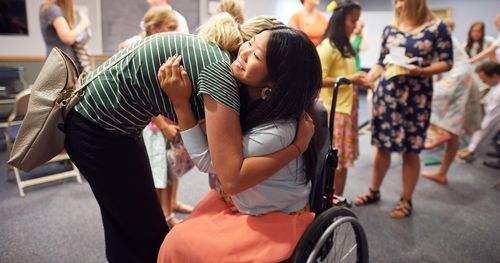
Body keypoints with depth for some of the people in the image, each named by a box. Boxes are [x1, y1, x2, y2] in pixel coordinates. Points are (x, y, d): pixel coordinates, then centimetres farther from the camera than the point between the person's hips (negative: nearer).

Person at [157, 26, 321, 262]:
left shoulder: (276, 132, -34)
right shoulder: (244, 92, -13)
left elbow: (207, 160, -23)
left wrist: (180, 102, -25)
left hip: (275, 218, -6)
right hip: (238, 197, 7)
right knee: (178, 238, -7)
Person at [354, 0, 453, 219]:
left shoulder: (437, 28, -2)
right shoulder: (389, 30, 8)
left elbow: (446, 62, -3)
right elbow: (381, 63, 10)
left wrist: (422, 71, -20)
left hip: (417, 96, -3)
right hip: (386, 93, 3)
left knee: (411, 150, 4)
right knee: (382, 146, 9)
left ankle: (406, 201, 20)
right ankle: (374, 191, 26)